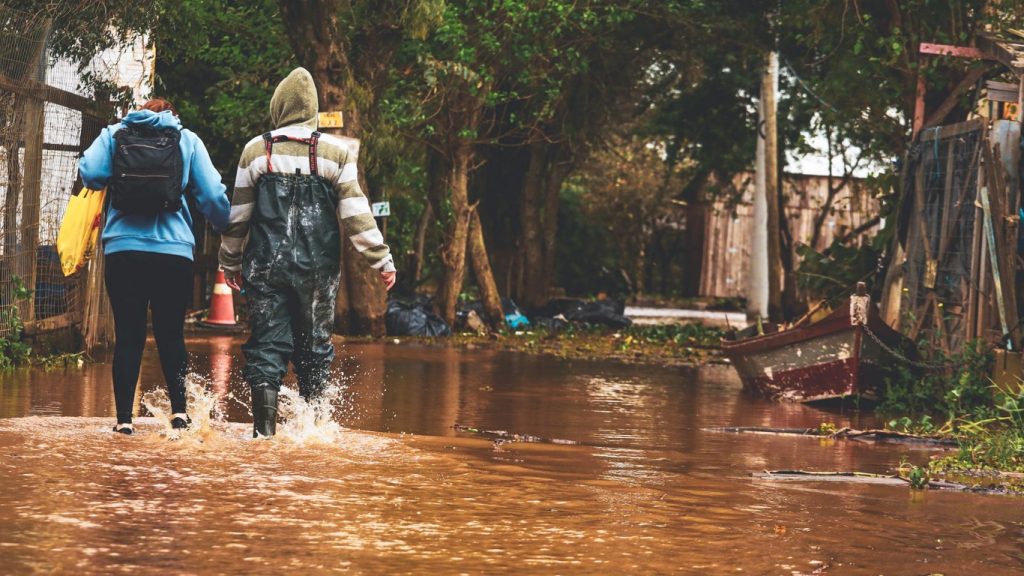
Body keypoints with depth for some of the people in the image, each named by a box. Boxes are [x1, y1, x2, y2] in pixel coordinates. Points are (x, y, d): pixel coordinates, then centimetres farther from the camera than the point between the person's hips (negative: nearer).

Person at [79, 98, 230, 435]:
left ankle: (124, 419, 0)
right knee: (171, 334, 11)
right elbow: (213, 195, 4)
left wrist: (115, 178, 17)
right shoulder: (187, 140, 9)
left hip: (123, 250, 0)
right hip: (174, 252, 0)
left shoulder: (113, 135, 10)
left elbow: (90, 173, -5)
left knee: (128, 335, 4)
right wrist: (228, 229, 20)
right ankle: (179, 411, 2)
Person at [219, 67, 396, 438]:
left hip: (265, 266, 0)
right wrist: (382, 260, 2)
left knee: (267, 346, 2)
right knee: (314, 346, 10)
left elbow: (237, 215, 7)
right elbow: (356, 215, -3)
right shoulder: (336, 152, 0)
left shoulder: (256, 151, 2)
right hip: (318, 269, 0)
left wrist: (230, 262, 18)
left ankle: (264, 428, -6)